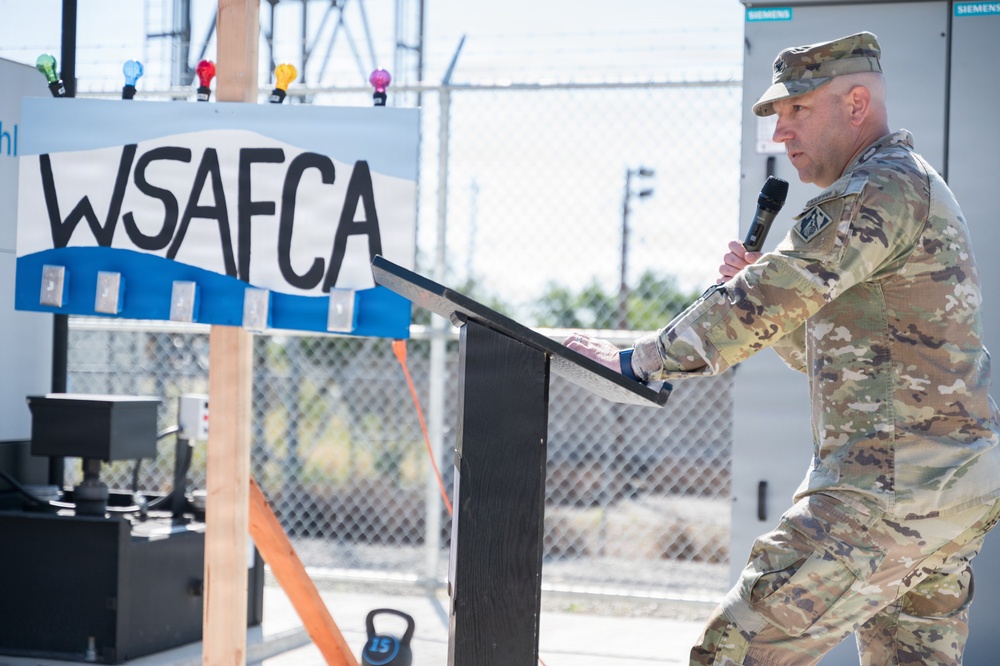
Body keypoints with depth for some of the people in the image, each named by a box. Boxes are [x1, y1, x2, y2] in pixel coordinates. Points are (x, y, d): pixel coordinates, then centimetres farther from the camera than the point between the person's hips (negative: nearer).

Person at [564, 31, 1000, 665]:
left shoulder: (880, 191, -13)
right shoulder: (917, 187, 21)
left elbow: (767, 300, -21)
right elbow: (826, 350, 24)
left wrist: (638, 358, -15)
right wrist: (763, 285, 8)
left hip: (892, 488, -11)